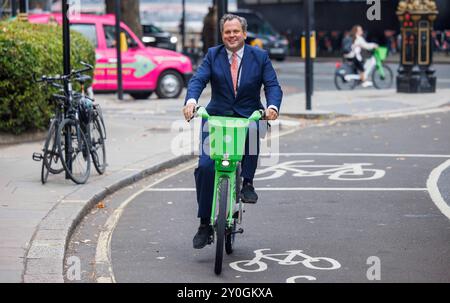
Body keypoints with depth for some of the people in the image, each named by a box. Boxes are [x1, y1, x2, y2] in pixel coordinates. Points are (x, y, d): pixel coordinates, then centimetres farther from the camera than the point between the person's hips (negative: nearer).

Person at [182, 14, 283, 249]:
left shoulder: (260, 57, 4)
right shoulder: (213, 55, 5)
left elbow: (272, 86, -4)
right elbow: (198, 80, -9)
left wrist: (272, 107, -26)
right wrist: (191, 100, -31)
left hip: (248, 117, -1)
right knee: (205, 166, -14)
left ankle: (247, 182, -18)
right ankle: (205, 223, -1)